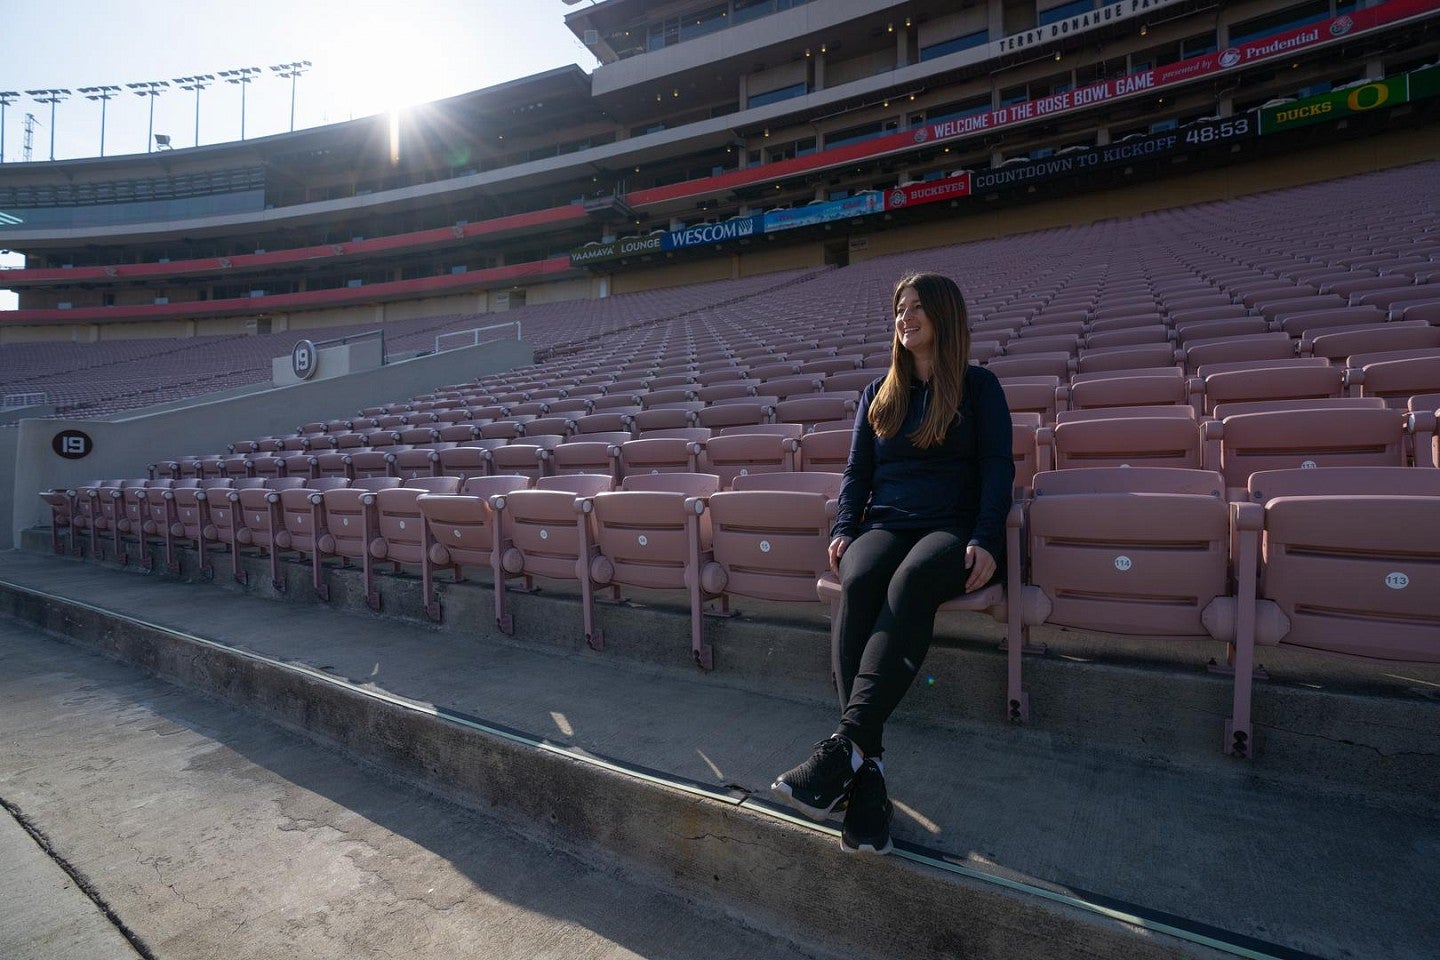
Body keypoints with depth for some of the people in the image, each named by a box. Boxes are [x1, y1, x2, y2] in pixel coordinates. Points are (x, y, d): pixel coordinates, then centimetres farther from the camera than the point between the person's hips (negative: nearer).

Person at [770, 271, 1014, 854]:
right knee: (857, 584, -33)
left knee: (910, 581, -38)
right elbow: (857, 471, 16)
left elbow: (997, 468, 1)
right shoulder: (878, 395, 22)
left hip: (953, 528, -2)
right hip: (886, 523, 3)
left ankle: (846, 745, -43)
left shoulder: (979, 387, 12)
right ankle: (868, 772, -37)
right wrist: (844, 528, -2)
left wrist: (986, 539, -15)